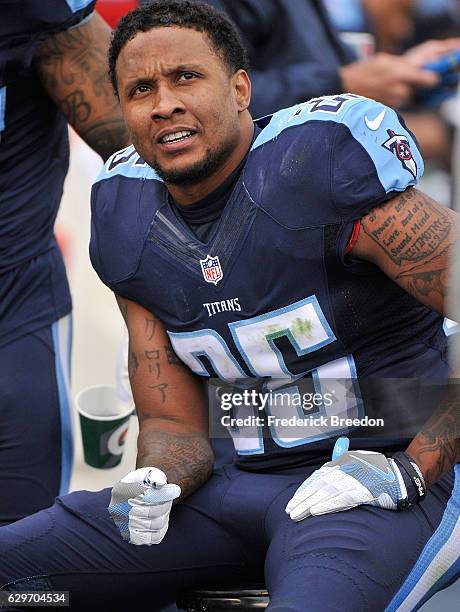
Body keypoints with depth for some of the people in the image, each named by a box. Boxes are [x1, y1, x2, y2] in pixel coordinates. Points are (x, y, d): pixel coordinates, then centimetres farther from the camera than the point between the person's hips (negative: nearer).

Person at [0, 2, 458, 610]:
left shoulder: (319, 166, -14)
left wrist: (409, 469, -17)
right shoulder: (126, 223, 8)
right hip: (237, 485, 7)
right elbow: (173, 421, 13)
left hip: (381, 479, -6)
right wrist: (154, 485, -10)